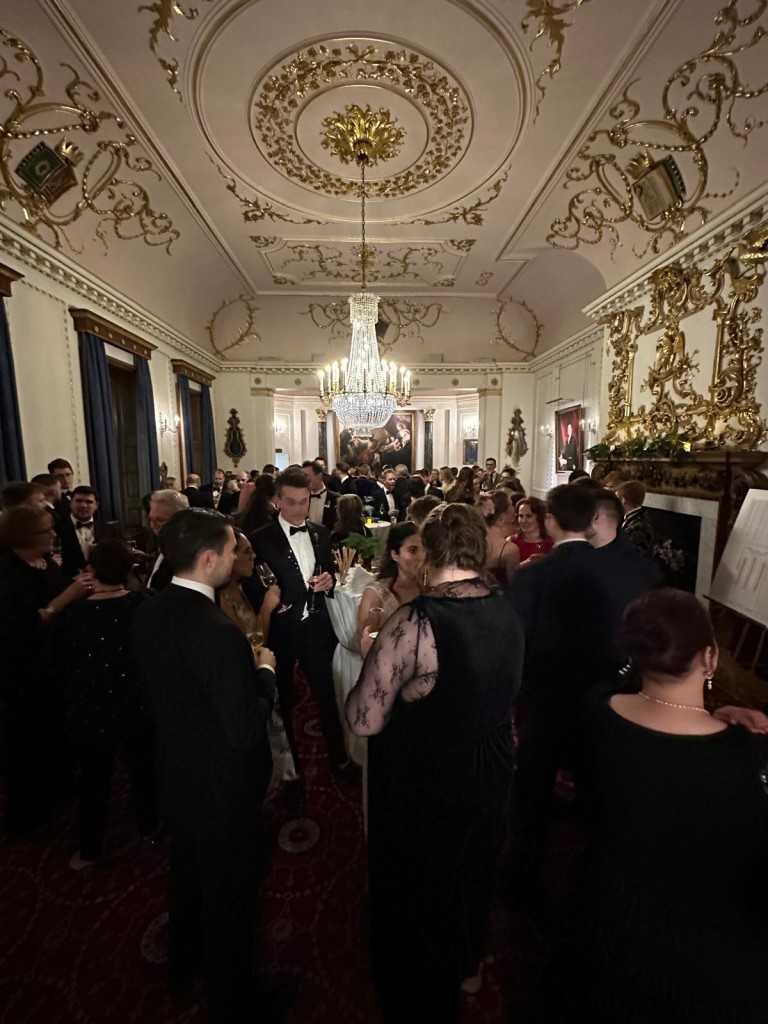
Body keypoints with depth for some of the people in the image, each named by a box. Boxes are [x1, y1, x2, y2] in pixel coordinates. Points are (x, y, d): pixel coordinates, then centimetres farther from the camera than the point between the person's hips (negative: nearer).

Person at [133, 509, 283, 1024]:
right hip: (224, 785, -7)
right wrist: (265, 671, -16)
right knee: (229, 891, 20)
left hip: (178, 770, 8)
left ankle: (184, 963, 59)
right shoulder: (219, 632, -35)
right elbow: (245, 731, -30)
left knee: (189, 871, 32)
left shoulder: (150, 612, -9)